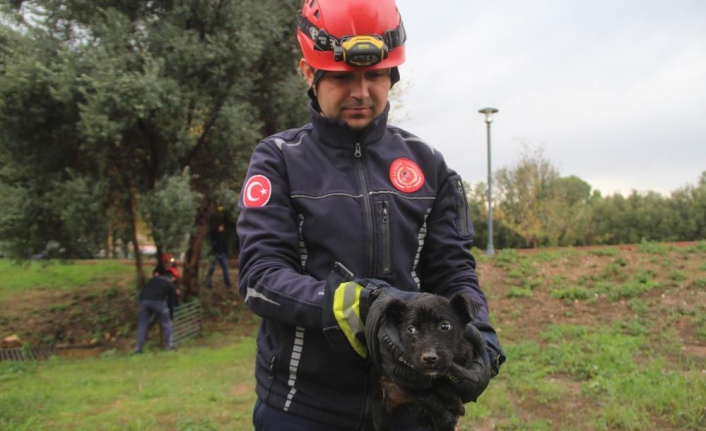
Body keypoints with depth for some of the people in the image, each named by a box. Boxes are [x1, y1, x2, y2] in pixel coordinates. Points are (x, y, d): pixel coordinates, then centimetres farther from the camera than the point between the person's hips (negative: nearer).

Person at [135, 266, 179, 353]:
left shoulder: (154, 279, 29)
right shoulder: (171, 285, 18)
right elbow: (172, 302, 19)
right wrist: (170, 317, 26)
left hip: (144, 300, 3)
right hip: (158, 301, -3)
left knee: (142, 324, 12)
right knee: (166, 323, 14)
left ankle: (139, 348, 11)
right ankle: (168, 345, 18)